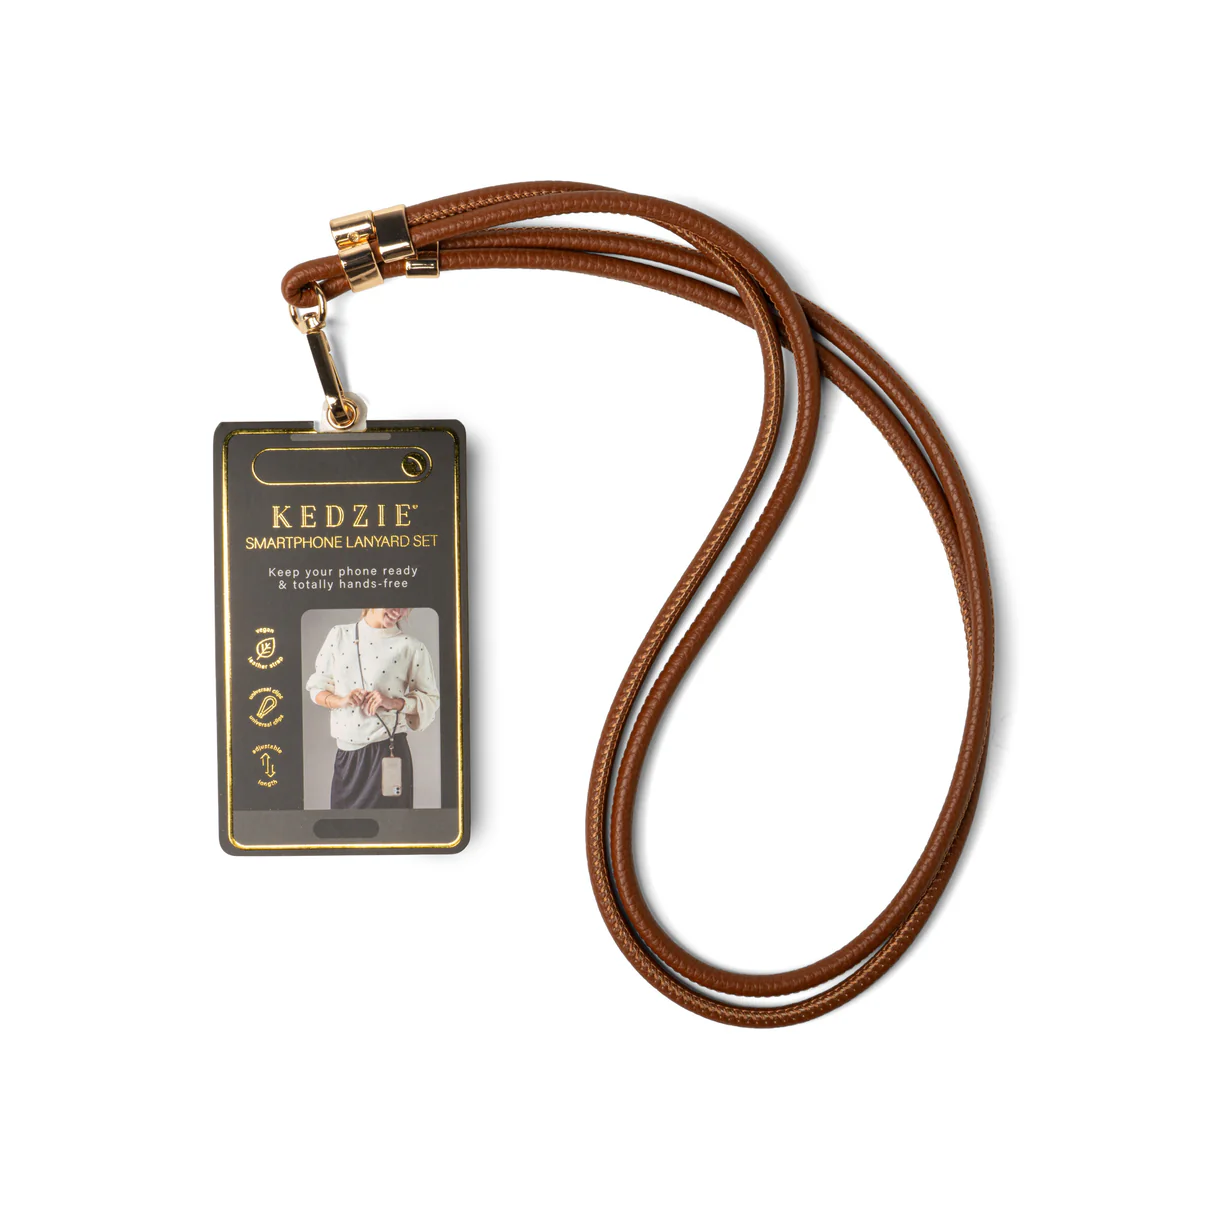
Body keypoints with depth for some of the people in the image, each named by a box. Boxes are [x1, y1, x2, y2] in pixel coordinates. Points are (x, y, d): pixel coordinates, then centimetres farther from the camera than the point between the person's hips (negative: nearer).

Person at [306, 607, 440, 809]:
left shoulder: (411, 647, -1)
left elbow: (430, 700, 4)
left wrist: (394, 703, -14)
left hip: (388, 754, -3)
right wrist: (341, 700, -10)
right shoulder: (339, 635, 7)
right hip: (346, 754, 3)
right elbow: (317, 688, 11)